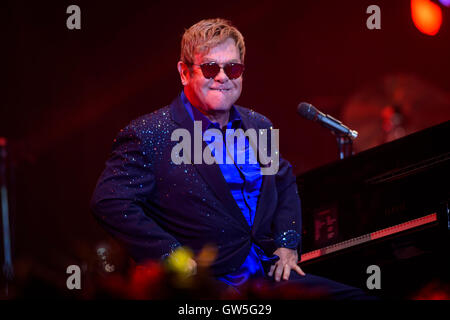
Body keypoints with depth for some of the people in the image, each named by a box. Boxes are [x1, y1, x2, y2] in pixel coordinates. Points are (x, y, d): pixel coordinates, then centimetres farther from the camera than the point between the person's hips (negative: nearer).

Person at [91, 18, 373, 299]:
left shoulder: (259, 126, 17)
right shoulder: (148, 135, -5)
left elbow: (285, 182, 33)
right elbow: (109, 201, -13)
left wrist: (287, 243, 16)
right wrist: (171, 256, -17)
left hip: (269, 275, 7)